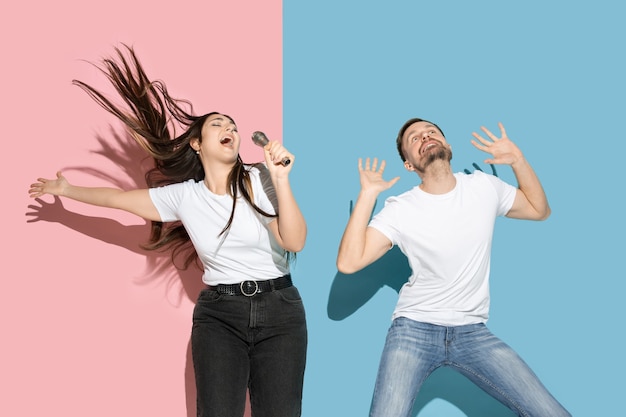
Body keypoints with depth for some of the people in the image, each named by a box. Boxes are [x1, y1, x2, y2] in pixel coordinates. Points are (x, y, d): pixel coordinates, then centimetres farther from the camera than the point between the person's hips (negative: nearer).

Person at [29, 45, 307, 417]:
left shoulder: (259, 180, -5)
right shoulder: (184, 196, 3)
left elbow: (295, 242, -14)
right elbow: (120, 198, 17)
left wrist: (281, 180, -25)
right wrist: (66, 190, 28)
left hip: (279, 308, -1)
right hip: (218, 313, 1)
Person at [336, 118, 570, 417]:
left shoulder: (484, 187, 1)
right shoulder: (399, 210, -9)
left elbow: (540, 210, 17)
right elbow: (348, 263, -19)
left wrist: (518, 160, 2)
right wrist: (368, 193, -18)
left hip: (473, 332, 3)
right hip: (414, 330, -2)